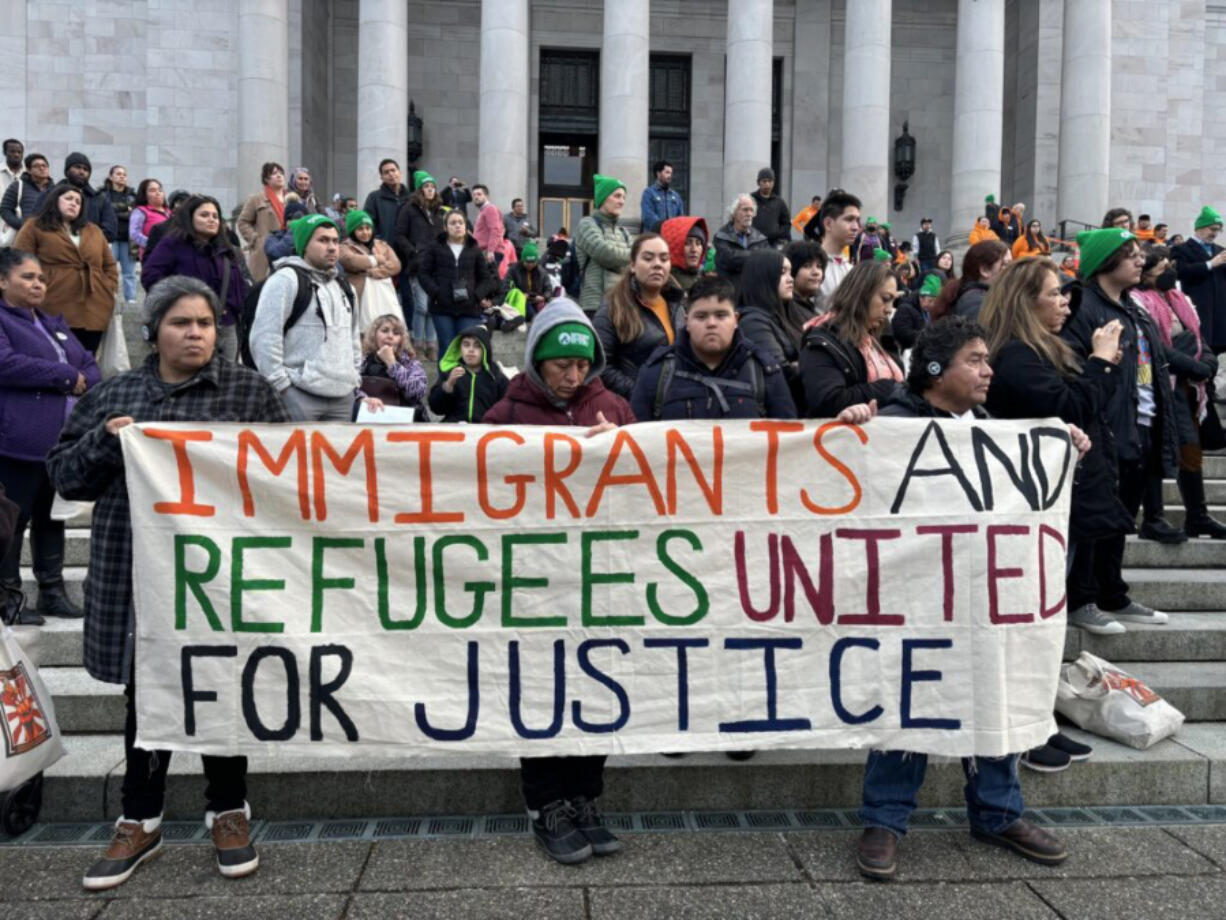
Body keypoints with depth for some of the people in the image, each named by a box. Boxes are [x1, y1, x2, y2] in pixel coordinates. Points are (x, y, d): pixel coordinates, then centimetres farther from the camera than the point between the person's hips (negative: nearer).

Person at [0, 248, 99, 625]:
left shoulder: (54, 323, 21)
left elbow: (90, 367, 18)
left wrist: (82, 383, -6)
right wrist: (67, 377, -12)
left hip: (66, 439, 7)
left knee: (52, 517, 14)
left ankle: (52, 591, 22)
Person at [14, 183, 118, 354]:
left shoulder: (94, 231, 23)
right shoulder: (34, 228, 9)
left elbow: (109, 265, 25)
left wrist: (109, 289, 9)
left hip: (94, 312, 4)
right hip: (56, 313, -4)